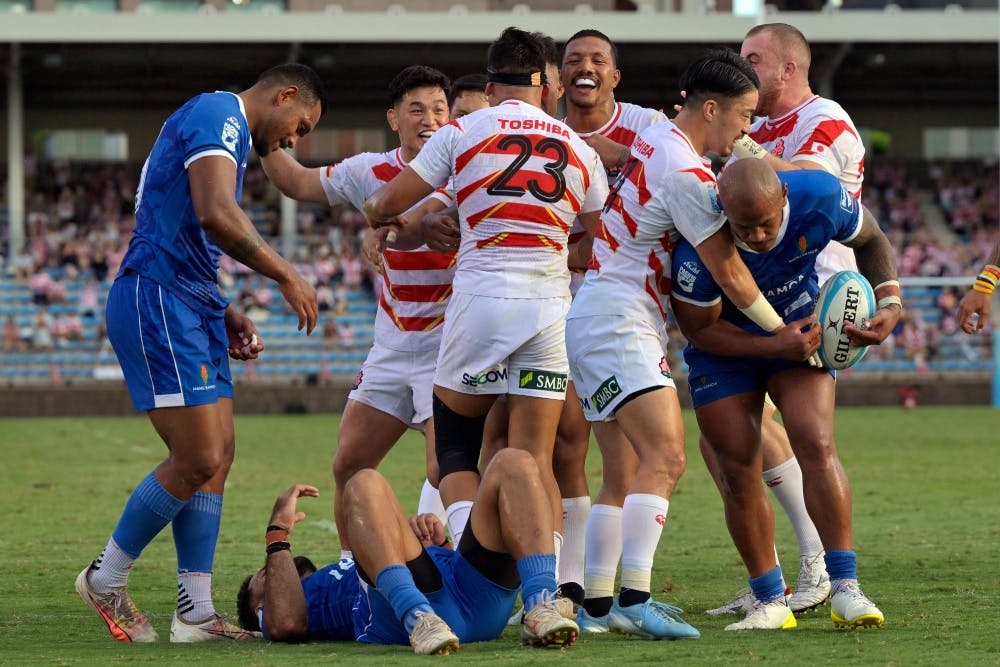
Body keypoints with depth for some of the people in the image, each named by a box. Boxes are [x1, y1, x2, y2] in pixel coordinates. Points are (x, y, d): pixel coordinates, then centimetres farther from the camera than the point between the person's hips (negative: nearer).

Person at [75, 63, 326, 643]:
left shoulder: (228, 131, 24)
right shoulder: (218, 114, -9)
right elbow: (215, 215, -25)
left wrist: (226, 314, 18)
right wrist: (286, 275, -16)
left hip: (191, 308, 11)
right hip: (158, 301, -11)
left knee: (219, 455, 6)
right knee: (199, 459, -11)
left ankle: (196, 614, 7)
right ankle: (107, 579, 4)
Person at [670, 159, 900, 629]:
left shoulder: (819, 197, -27)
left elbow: (870, 240, -3)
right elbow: (699, 328, -19)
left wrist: (889, 303, -17)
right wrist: (775, 346, -28)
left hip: (800, 326, 1)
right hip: (725, 342, -1)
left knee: (816, 445, -17)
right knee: (738, 471, -5)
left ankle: (845, 589, -17)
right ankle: (769, 602, 9)